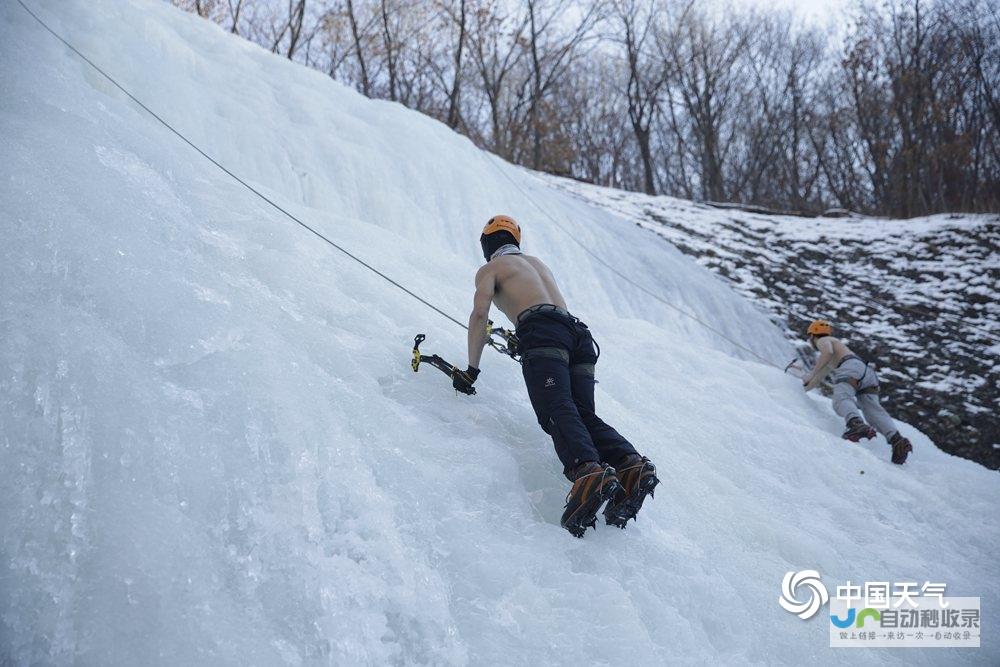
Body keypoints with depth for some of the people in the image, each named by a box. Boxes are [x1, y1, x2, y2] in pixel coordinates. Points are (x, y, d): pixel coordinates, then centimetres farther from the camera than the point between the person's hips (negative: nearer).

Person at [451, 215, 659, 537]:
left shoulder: (490, 269, 19)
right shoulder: (537, 262, 40)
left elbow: (479, 314, 1)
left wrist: (471, 370, 5)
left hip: (542, 331, -6)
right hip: (579, 333, 6)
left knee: (557, 411, -24)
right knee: (583, 413, -5)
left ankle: (588, 471, -51)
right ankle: (630, 465, -31)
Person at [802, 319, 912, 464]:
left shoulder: (822, 340, 20)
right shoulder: (829, 361, 45)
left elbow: (828, 352, -5)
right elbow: (817, 381, 55)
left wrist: (812, 374, -3)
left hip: (851, 367, -8)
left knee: (841, 398, -30)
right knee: (872, 409, -13)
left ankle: (857, 425, -61)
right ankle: (897, 440, -37)